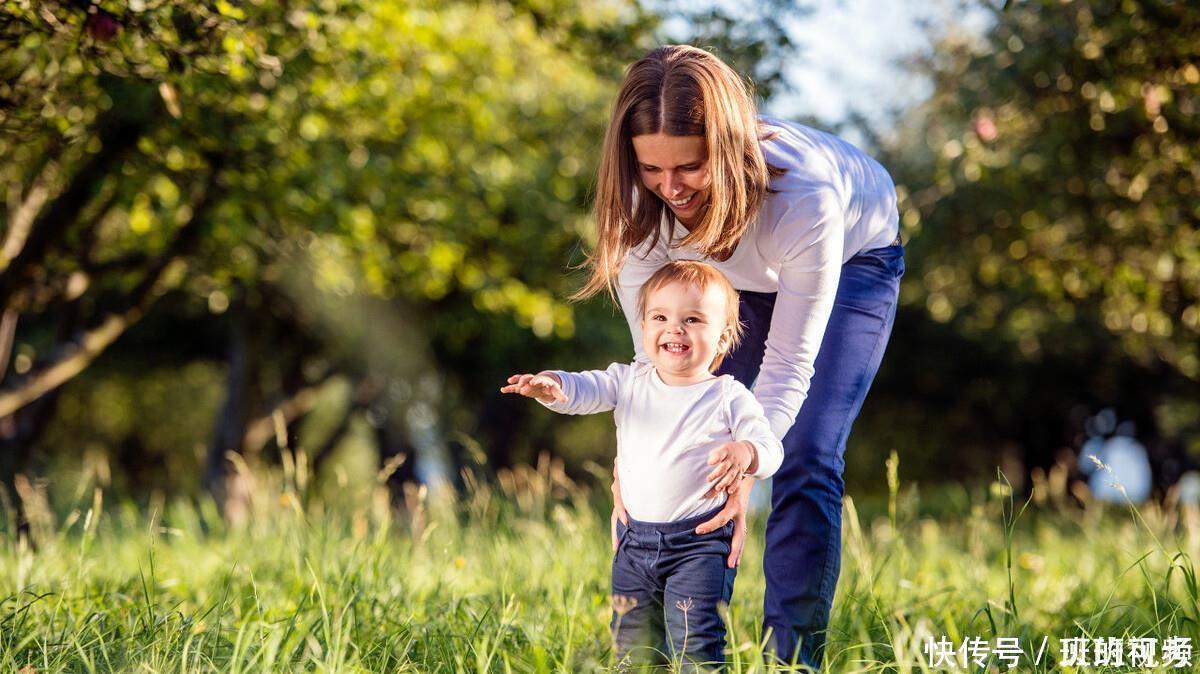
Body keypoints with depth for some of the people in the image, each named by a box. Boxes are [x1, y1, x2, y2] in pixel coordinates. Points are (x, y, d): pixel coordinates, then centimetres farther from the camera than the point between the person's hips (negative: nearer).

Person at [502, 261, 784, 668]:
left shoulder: (729, 398, -6)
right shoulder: (630, 382, 4)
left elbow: (771, 448, -9)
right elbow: (584, 389, -8)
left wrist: (746, 452, -33)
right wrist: (552, 387, -32)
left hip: (700, 544, -5)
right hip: (636, 540, 5)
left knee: (693, 642, -11)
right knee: (633, 644, 13)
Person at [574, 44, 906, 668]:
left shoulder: (801, 194, -44)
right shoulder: (637, 195, -32)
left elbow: (788, 362, -37)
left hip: (851, 258, -3)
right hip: (731, 275, 4)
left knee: (804, 463, -15)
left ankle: (792, 656, -7)